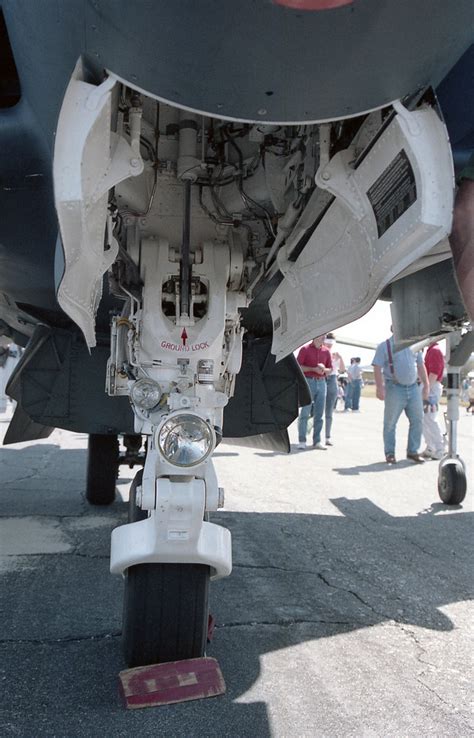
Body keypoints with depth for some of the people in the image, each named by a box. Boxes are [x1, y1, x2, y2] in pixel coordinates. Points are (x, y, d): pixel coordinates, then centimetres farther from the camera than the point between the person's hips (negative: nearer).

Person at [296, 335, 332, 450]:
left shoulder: (326, 351, 11)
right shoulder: (305, 349, 0)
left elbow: (330, 369, 16)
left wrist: (324, 370, -7)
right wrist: (313, 369, -14)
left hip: (321, 383, 4)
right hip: (308, 382, -4)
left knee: (319, 414, 3)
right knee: (305, 412, -4)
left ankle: (317, 441, 8)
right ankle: (302, 441, 2)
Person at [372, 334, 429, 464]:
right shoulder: (385, 346, -3)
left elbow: (420, 366, 19)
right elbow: (377, 368, -10)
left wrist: (426, 386, 15)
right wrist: (379, 387, -20)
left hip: (413, 388, 5)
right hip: (395, 389, -5)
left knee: (417, 421, 6)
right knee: (390, 423, 2)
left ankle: (413, 451, 19)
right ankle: (390, 453, 13)